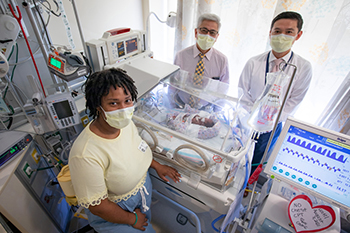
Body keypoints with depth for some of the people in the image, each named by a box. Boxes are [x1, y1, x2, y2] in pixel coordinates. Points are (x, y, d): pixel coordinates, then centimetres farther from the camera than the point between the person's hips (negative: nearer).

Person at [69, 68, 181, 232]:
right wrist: (132, 219, -13)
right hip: (112, 212, -5)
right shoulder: (85, 155, -38)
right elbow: (96, 205, -26)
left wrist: (157, 166, 3)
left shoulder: (126, 123, -16)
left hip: (143, 187, 6)